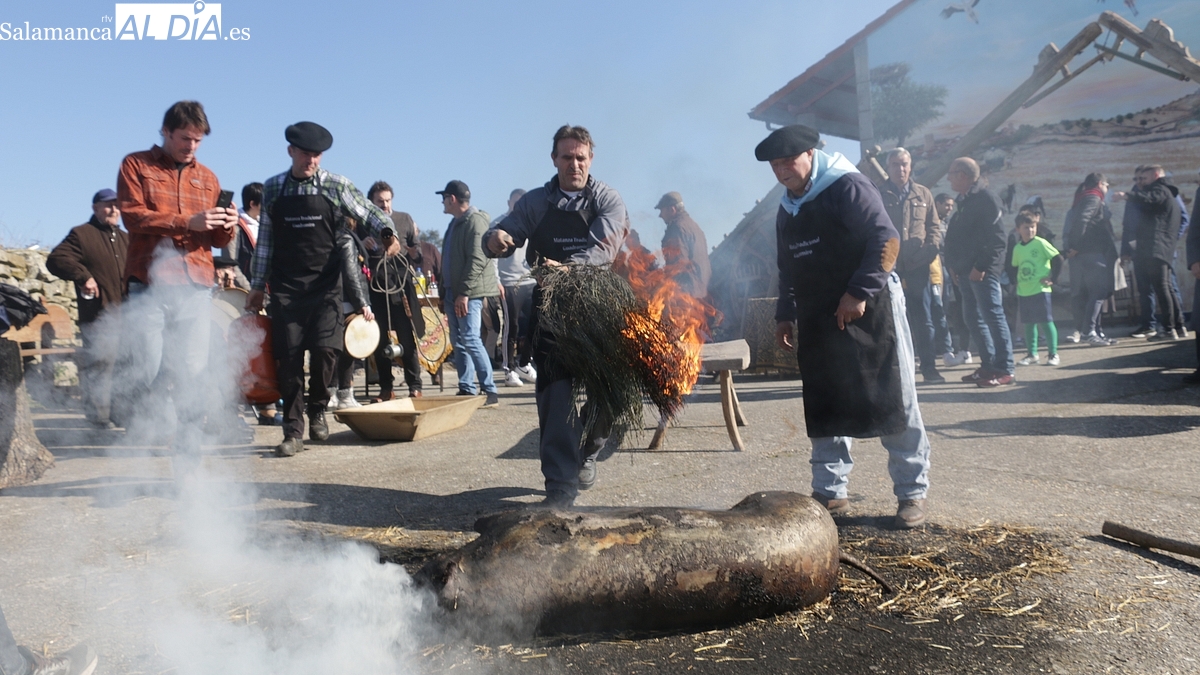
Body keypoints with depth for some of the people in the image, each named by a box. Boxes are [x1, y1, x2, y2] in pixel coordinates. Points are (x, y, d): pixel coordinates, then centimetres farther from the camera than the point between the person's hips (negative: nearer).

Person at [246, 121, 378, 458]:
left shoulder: (336, 186, 1)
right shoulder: (272, 189, 7)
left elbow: (373, 216, 6)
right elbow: (265, 241, 11)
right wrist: (257, 286, 11)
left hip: (325, 286, -1)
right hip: (286, 288, 2)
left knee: (325, 349, -14)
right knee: (288, 357, -1)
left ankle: (317, 409, 13)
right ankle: (293, 430, 9)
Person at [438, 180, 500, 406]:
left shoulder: (475, 221, -11)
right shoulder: (455, 222, 19)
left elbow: (477, 260, -19)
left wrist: (464, 292, -23)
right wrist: (445, 293, 19)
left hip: (469, 293, -10)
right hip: (453, 292, 10)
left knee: (470, 340, -13)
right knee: (458, 342, 9)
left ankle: (490, 391, -9)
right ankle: (466, 390, 14)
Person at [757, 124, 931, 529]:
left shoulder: (846, 187, -9)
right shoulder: (787, 209, 15)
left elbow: (887, 239, -17)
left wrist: (860, 292, -21)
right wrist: (785, 315, 17)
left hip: (869, 313, -7)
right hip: (818, 323, 7)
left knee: (894, 404, 0)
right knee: (825, 410, 9)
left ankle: (912, 493, 11)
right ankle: (829, 493, 19)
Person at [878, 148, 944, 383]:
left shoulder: (923, 194, 12)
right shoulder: (878, 195, 5)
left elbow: (934, 225, 11)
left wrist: (931, 248, -6)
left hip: (919, 266, 2)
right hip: (890, 267, -2)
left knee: (924, 318, 5)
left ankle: (929, 367, 11)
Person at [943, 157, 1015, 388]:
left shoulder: (986, 198, -9)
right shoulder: (964, 201, 18)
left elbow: (996, 238, -16)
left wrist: (981, 266, -20)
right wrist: (955, 266, 13)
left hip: (982, 271, -10)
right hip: (966, 271, 10)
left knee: (993, 316, -9)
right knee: (973, 318, 11)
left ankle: (1005, 370, -6)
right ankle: (989, 365, 18)